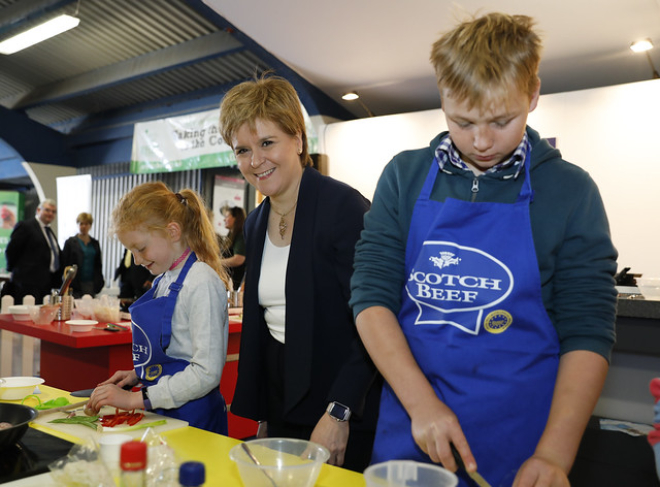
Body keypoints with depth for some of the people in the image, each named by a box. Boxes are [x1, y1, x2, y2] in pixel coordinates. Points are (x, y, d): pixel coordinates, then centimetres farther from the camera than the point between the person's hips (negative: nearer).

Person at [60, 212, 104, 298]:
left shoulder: (95, 243, 13)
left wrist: (99, 282, 5)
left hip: (91, 284, 3)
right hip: (76, 284, -3)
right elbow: (64, 264, 0)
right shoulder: (70, 242, 4)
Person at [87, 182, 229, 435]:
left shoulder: (202, 284, -19)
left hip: (192, 417, -7)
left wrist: (136, 398, -21)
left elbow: (206, 373, -22)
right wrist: (138, 374, 5)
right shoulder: (163, 280, 8)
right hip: (157, 413, 7)